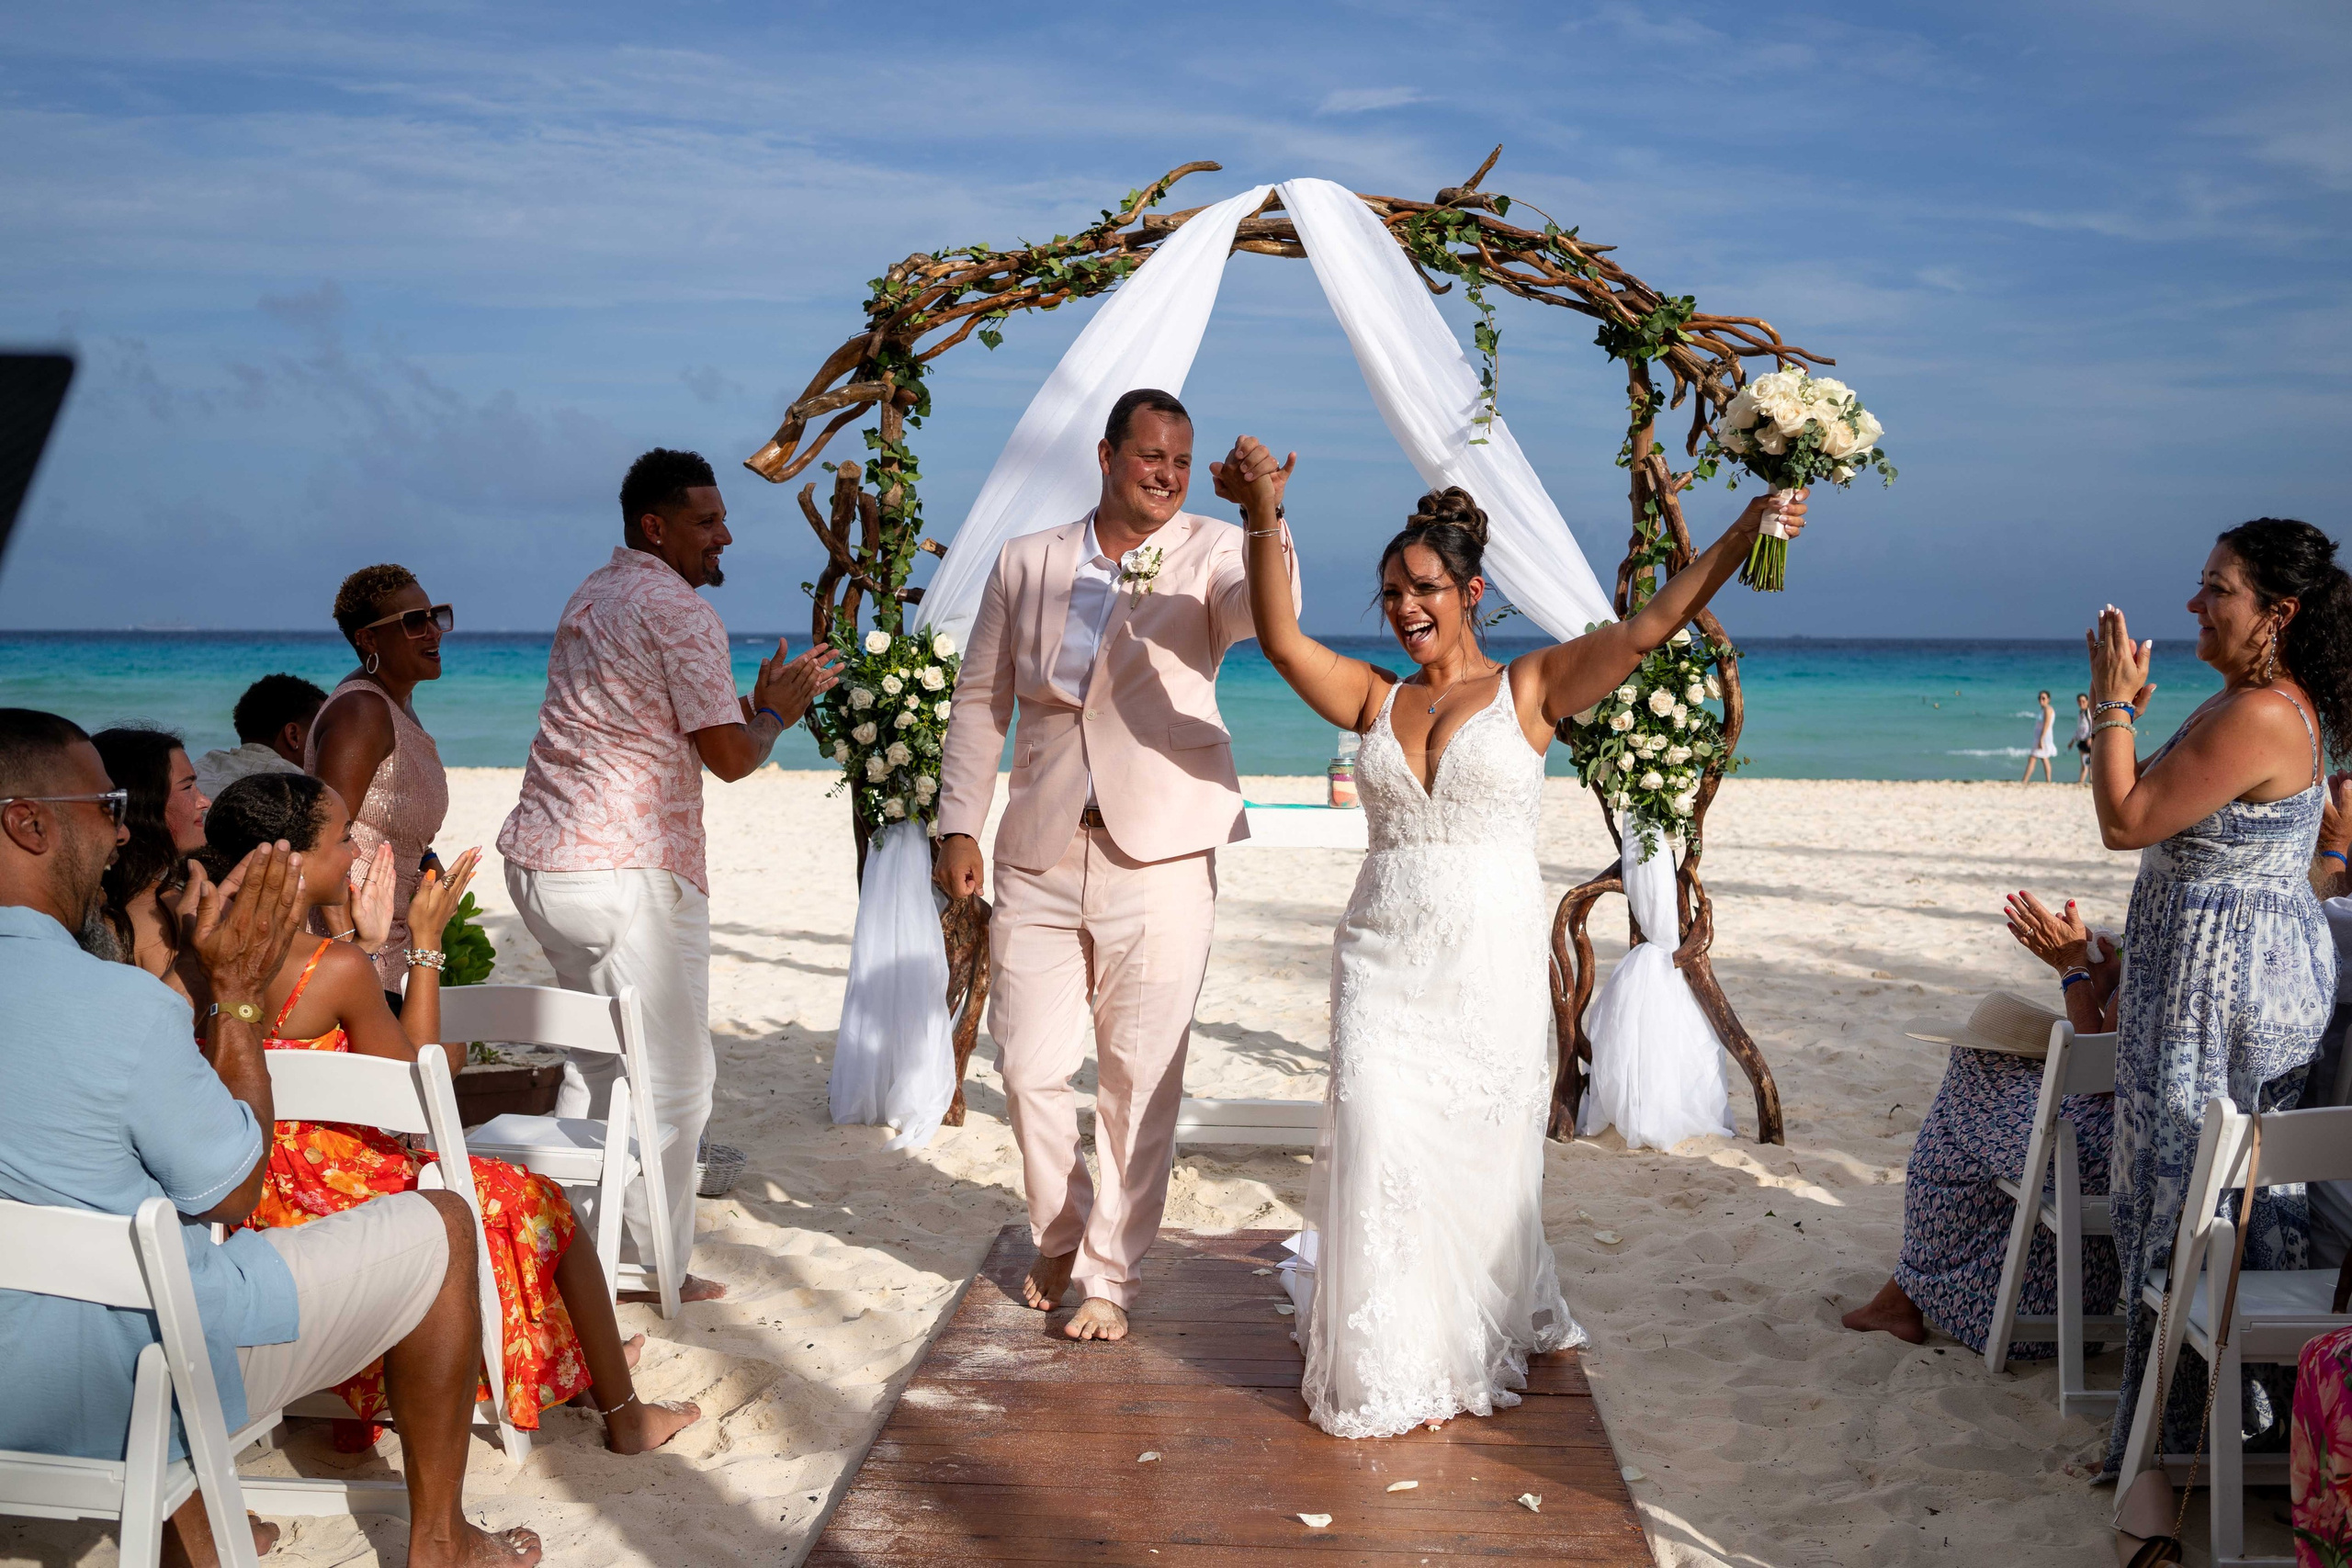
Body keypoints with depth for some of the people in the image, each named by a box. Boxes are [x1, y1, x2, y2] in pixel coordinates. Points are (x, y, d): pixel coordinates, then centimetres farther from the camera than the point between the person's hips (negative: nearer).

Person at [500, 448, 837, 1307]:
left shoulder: (595, 594, 18)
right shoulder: (679, 611, -12)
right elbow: (730, 757, -13)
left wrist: (764, 695, 21)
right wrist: (777, 712, 7)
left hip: (541, 859, 9)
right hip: (628, 873, -9)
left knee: (598, 1064, 20)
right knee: (671, 1077, 3)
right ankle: (658, 1273, 10)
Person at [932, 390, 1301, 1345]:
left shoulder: (1209, 553, 2)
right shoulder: (1026, 563, 10)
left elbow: (1267, 614, -20)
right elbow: (981, 699, 14)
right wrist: (959, 827, 8)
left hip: (1158, 858, -2)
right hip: (1040, 860, 3)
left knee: (1141, 1081, 3)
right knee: (1030, 1069, 6)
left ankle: (1110, 1277, 19)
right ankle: (1058, 1237, 32)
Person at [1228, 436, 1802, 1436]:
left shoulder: (1531, 688, 1)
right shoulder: (1375, 699, 9)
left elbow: (1649, 627, -9)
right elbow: (1280, 638, -5)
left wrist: (1744, 534, -20)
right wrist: (1263, 518, -18)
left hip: (1490, 969, -2)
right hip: (1382, 966, 2)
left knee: (1477, 1159, 6)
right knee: (1380, 1148, -5)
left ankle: (1472, 1348, 31)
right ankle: (1387, 1372, 11)